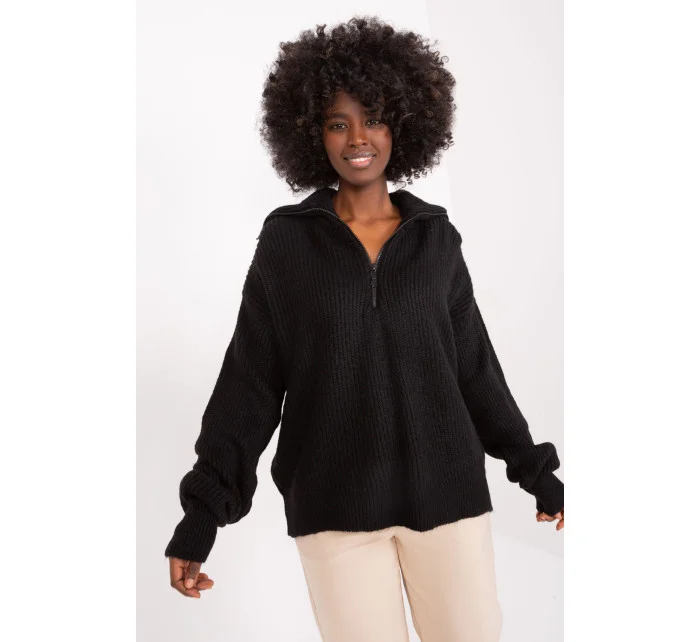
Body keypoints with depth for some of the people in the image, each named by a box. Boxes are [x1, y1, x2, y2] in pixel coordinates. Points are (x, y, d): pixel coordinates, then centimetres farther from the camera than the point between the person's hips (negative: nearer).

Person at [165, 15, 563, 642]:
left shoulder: (437, 237, 5)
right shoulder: (286, 241, 0)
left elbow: (474, 366, 11)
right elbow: (250, 379, -1)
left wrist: (534, 469, 11)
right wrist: (204, 507, -5)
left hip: (446, 491, 2)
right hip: (334, 504, -1)